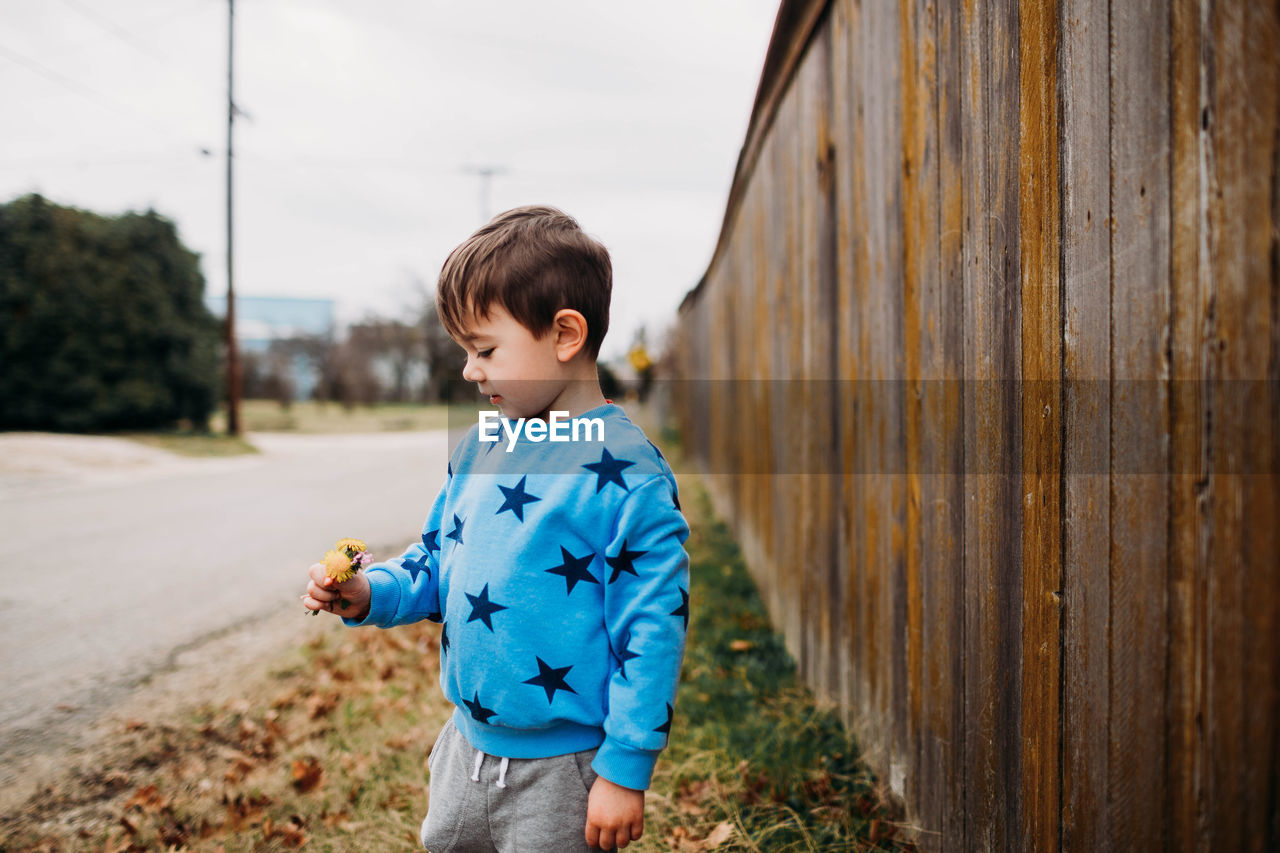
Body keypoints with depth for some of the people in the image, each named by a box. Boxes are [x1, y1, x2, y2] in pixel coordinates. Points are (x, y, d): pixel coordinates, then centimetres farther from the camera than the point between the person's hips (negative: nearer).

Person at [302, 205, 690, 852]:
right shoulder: (478, 448, 2)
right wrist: (369, 594, -4)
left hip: (562, 768, -7)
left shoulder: (626, 475, -21)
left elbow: (652, 631, -20)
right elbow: (437, 563, 14)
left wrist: (625, 771, -17)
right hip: (467, 748, 7)